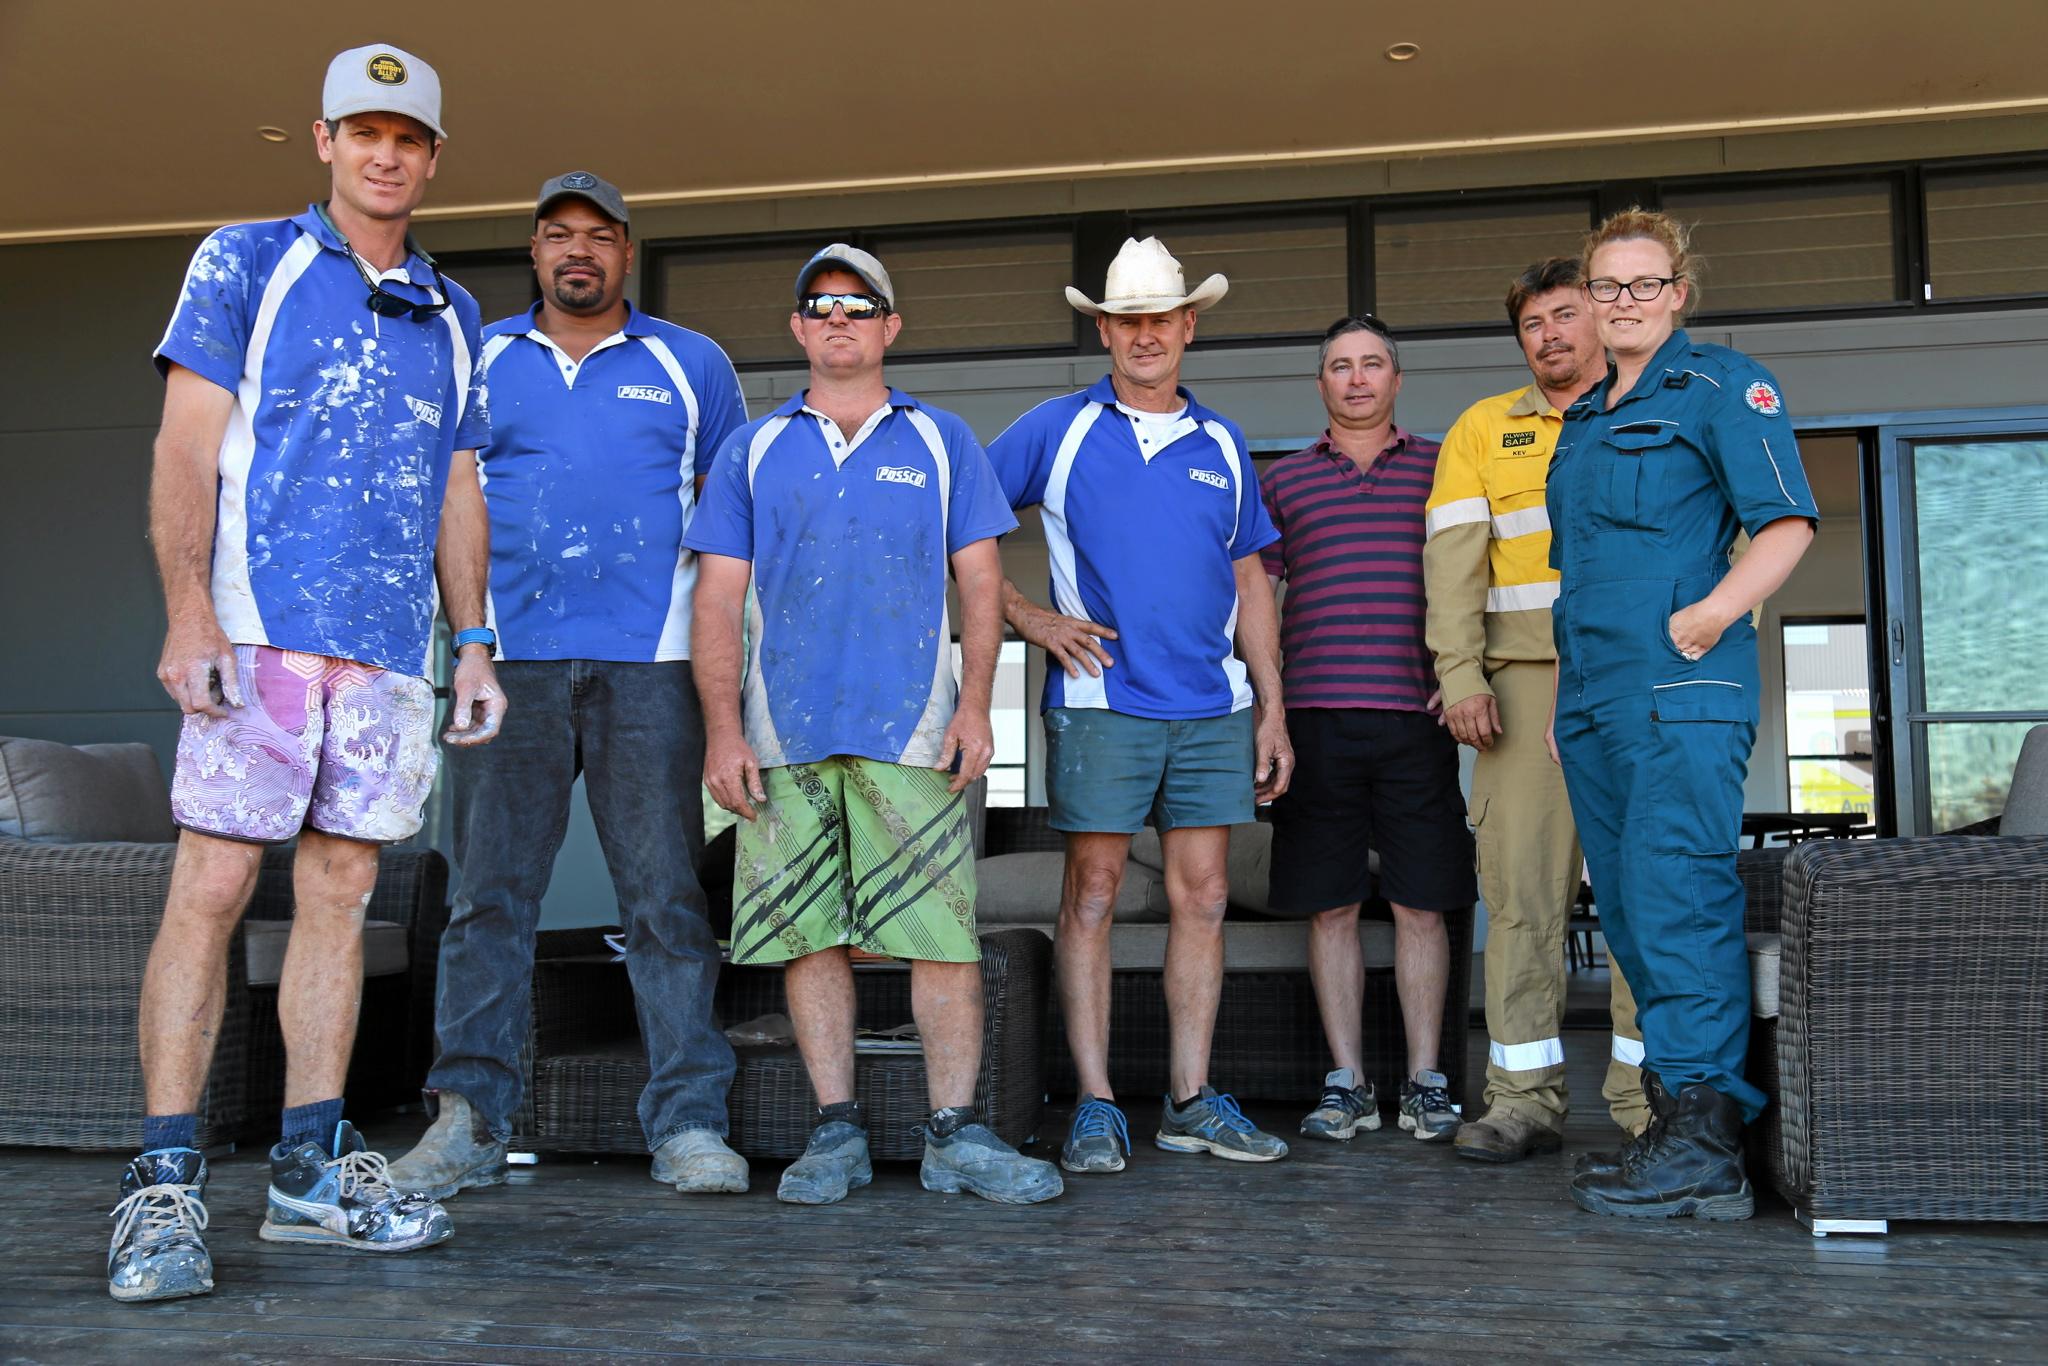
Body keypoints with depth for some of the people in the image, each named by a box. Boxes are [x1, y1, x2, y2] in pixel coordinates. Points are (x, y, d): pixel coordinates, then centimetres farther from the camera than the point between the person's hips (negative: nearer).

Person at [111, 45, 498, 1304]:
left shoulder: (451, 314, 20)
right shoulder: (245, 264, 7)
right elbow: (186, 448, -1)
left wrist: (476, 646, 13)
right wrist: (190, 611, -13)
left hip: (391, 646, 5)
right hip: (261, 630, -4)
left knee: (342, 892, 6)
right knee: (213, 886, -9)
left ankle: (312, 1170, 12)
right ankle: (164, 1185, -5)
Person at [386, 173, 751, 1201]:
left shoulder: (691, 365, 14)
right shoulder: (476, 361, 16)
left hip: (649, 664, -1)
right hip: (510, 661, 1)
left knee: (666, 895, -2)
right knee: (490, 891, 0)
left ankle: (688, 1121, 1)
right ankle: (468, 1120, 4)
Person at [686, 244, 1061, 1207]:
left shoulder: (940, 442, 13)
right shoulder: (753, 451, 14)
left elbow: (980, 583, 9)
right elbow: (718, 599, 9)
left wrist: (974, 704, -4)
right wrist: (722, 728, -2)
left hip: (913, 731, -1)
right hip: (784, 732, 1)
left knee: (943, 930, -6)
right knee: (809, 934, 2)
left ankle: (954, 1135, 0)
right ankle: (836, 1130, 11)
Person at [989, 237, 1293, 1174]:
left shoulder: (1222, 446, 14)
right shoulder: (1056, 430, 5)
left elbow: (1249, 583, 16)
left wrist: (1272, 709, 11)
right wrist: (1025, 615, -4)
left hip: (1212, 708, 4)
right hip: (1100, 701, -3)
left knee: (1203, 897, 5)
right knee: (1093, 892, -2)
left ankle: (1190, 1100, 14)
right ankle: (1095, 1106, 4)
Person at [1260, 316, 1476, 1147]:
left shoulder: (1440, 469, 12)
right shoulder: (1285, 479, 14)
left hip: (1416, 713, -1)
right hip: (1314, 714, 1)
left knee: (1420, 905, 1)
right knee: (1330, 906, 3)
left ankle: (1426, 1083, 10)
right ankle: (1346, 1084, 11)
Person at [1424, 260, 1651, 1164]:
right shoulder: (1484, 430, 15)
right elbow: (1454, 557, 6)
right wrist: (1462, 676, -6)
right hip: (1528, 675, 0)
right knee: (1522, 884, -3)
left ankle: (1646, 1099, 6)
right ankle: (1525, 1099, 2)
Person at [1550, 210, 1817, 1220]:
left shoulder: (1723, 387, 1)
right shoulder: (1583, 418, 23)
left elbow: (1787, 524, -7)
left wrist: (1708, 616, -19)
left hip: (1682, 692, -8)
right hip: (1591, 700, 8)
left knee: (1676, 903, -13)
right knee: (1629, 914, 8)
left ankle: (1704, 1144, -10)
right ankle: (1678, 1118, 15)